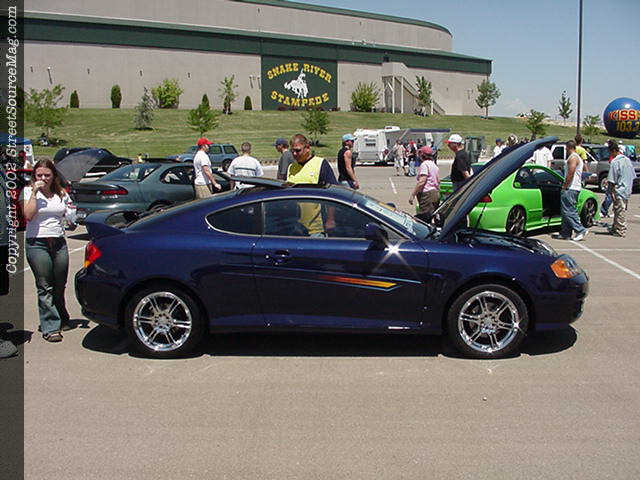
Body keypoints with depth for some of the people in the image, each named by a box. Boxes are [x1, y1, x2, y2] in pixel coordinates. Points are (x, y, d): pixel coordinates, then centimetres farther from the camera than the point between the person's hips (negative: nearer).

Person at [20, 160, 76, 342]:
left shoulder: (61, 194, 12)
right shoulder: (28, 192, 1)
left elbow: (69, 217, 21)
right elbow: (28, 215, -15)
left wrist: (73, 213, 0)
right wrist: (34, 192, -14)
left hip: (59, 243, 4)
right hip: (37, 244, -4)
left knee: (59, 286, 9)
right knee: (44, 287, -5)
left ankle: (61, 320, 28)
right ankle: (50, 328, -1)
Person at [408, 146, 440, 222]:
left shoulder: (425, 164, -9)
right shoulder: (434, 165, 21)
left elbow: (422, 181, -19)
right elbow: (438, 182, 26)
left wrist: (412, 194, -18)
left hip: (427, 194, -10)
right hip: (436, 193, 10)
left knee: (422, 218, -13)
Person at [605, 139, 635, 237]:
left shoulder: (615, 161, -15)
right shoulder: (628, 160, 10)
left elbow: (612, 180, -16)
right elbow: (632, 176, 15)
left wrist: (611, 191, -11)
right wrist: (629, 189, 20)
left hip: (619, 190, -8)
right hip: (627, 191, 8)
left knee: (619, 211, -2)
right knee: (622, 210, 14)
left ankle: (620, 231, 2)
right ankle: (615, 228, 24)